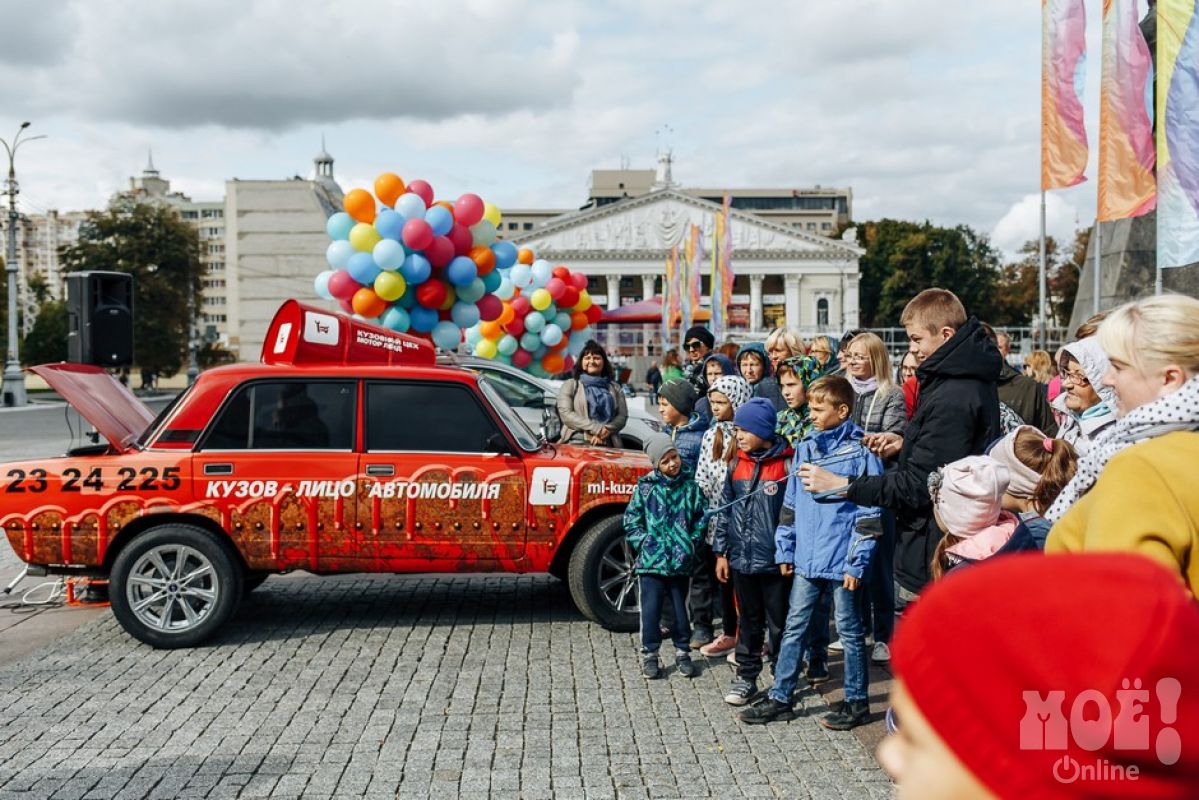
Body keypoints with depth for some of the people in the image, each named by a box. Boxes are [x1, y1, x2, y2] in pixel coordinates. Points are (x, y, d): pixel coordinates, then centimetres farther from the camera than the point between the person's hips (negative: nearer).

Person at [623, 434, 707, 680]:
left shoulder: (691, 487, 2)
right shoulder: (645, 487, -1)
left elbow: (701, 518, 7)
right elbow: (631, 521, 2)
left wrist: (693, 542, -2)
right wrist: (644, 543, -7)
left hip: (681, 563, 1)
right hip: (650, 561, -1)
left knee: (681, 609, 10)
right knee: (650, 610, 1)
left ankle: (682, 652, 26)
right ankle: (649, 654, 15)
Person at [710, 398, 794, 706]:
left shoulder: (787, 464, -11)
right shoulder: (738, 465, 6)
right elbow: (724, 510, 11)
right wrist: (721, 552, 10)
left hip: (775, 561, -5)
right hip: (742, 560, 5)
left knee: (779, 622, 8)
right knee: (749, 621, 15)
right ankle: (746, 678, 24)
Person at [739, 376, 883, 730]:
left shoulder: (860, 452, -11)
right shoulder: (805, 448, 8)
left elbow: (869, 512, -12)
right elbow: (791, 504, 14)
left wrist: (857, 563, -14)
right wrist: (785, 550, 11)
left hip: (841, 563, -6)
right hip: (806, 560, 6)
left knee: (850, 631, 8)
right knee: (794, 627, 11)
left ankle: (856, 703, 21)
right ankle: (779, 698, 20)